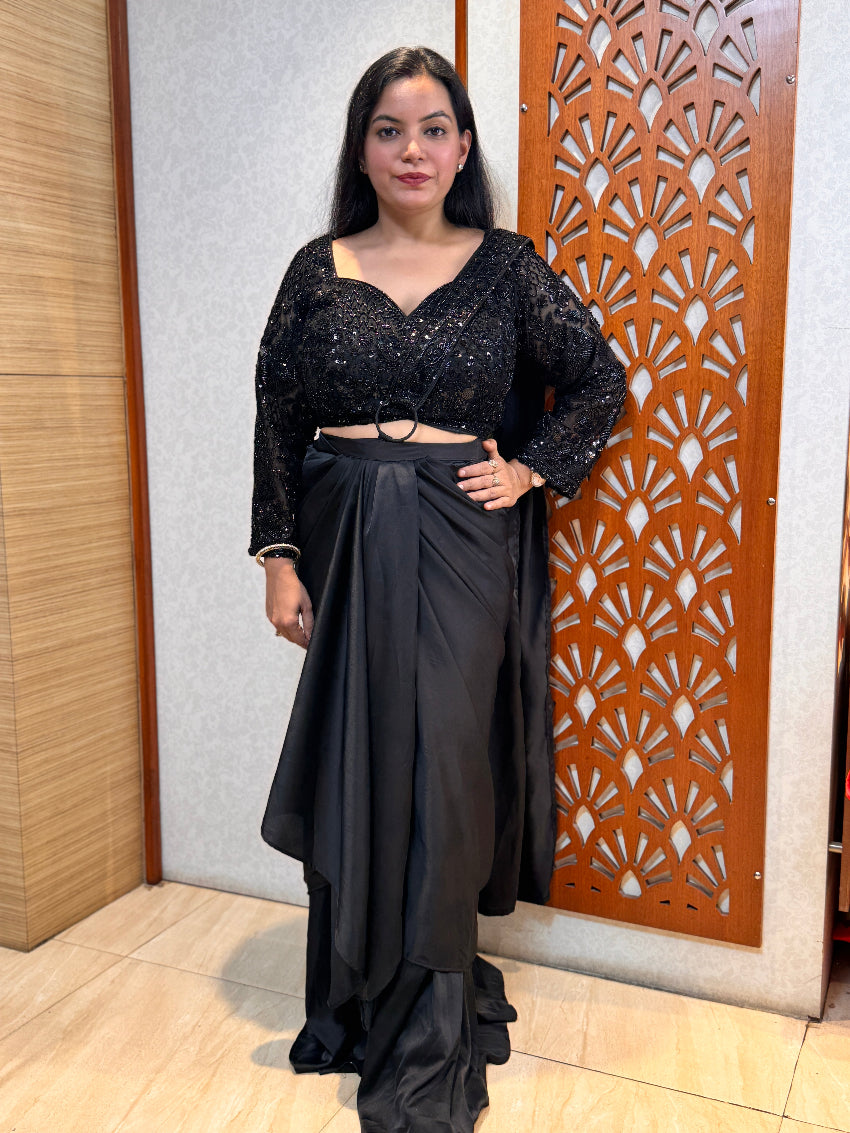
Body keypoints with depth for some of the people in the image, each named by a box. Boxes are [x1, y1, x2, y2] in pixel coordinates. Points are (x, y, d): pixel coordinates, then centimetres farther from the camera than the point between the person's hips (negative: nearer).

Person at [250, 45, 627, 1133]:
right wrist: (279, 558, 0)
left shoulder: (505, 265, 2)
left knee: (444, 772, 0)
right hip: (347, 544, 2)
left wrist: (532, 471, -3)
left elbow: (600, 378, 8)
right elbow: (276, 421, 5)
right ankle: (356, 1002, 30)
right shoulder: (318, 270, 5)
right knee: (354, 772, 9)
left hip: (464, 547, -1)